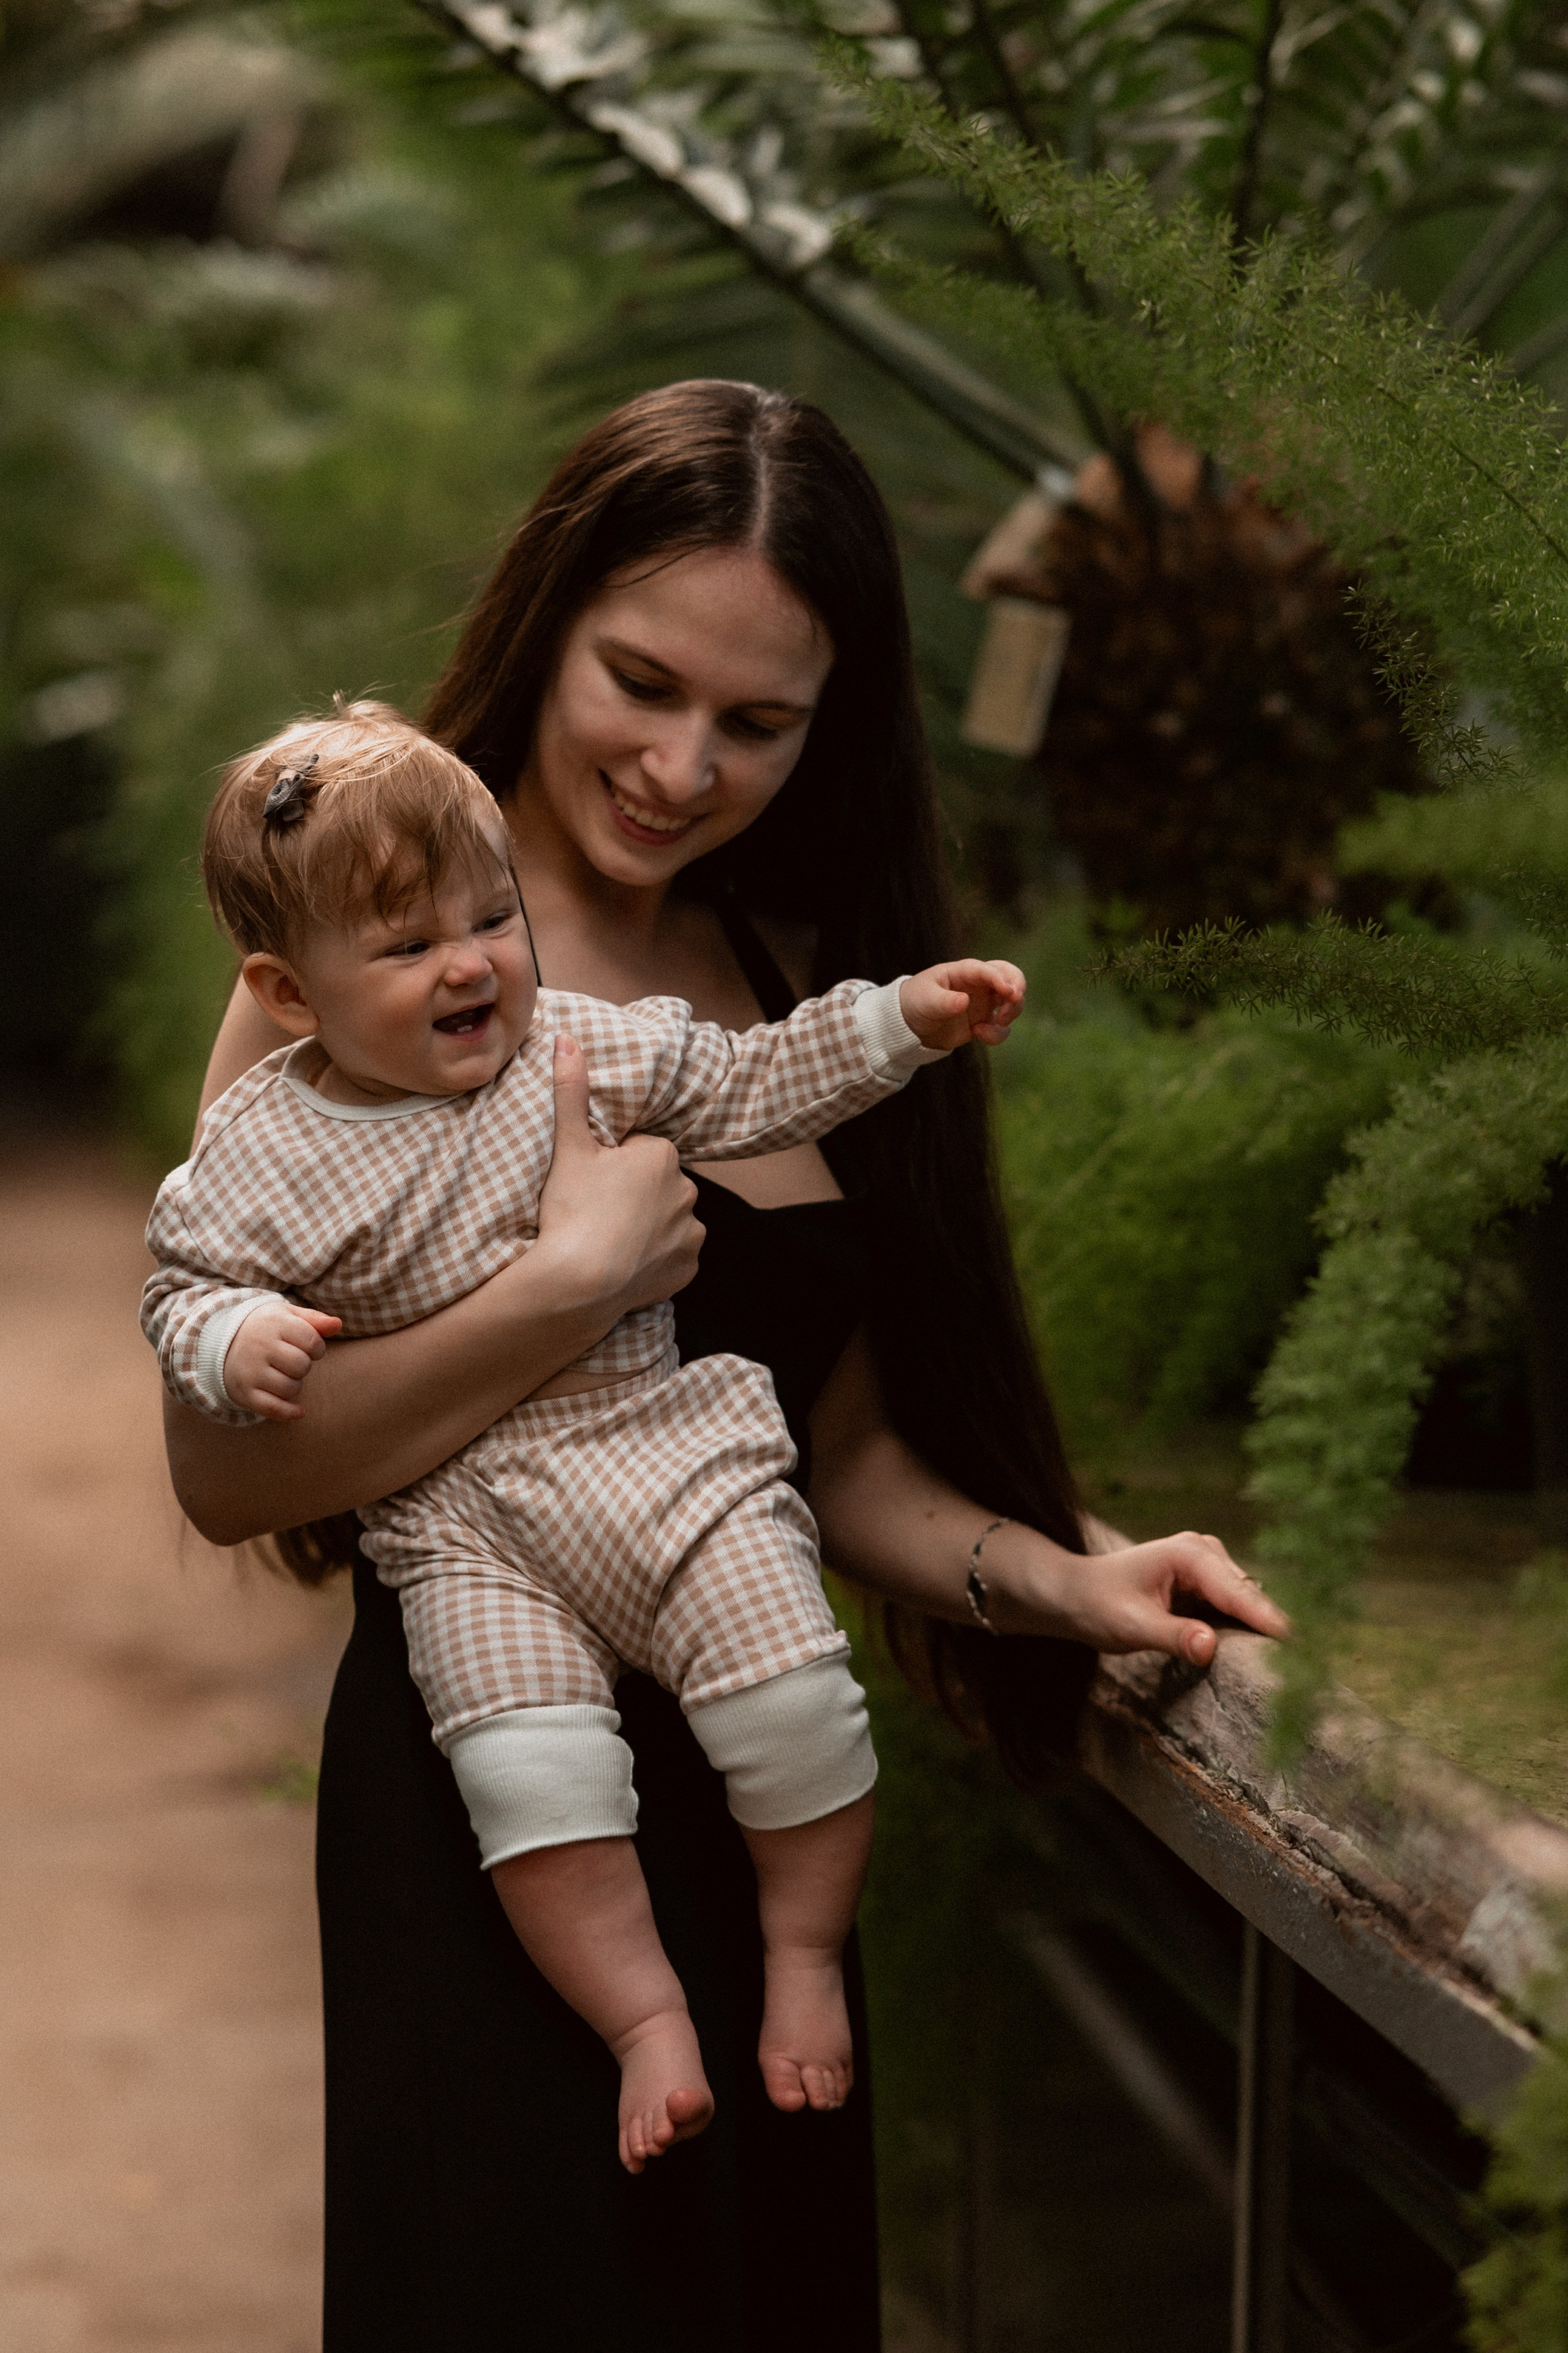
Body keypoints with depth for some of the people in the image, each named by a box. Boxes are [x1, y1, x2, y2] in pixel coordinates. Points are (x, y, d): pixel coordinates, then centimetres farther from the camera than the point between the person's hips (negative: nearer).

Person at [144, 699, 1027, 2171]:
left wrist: (902, 1020, 5)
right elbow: (181, 1287, 7)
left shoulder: (584, 1049, 2)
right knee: (525, 1765, -21)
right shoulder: (259, 1156, -3)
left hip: (662, 1433, 2)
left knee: (797, 1698, -14)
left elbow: (747, 1087, 12)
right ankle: (647, 2021, -2)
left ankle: (804, 1952, 12)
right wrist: (237, 1340, -15)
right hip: (463, 1511, -1)